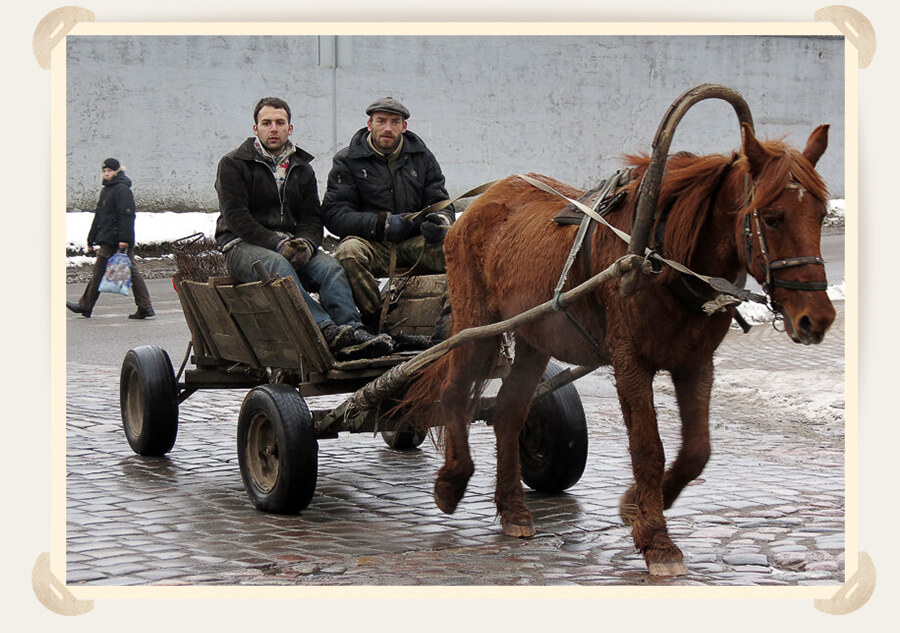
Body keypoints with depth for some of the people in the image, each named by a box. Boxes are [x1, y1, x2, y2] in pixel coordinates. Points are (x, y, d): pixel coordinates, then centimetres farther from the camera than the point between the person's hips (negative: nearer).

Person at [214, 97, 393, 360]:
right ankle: (327, 330, -55)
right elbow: (236, 217, -8)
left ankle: (352, 330, -45)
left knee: (329, 266, -25)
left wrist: (305, 243, -12)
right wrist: (277, 244, -21)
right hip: (242, 246, -5)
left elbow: (312, 217, 13)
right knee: (279, 267, -37)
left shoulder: (302, 169, 19)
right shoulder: (233, 165, 3)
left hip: (290, 243, 5)